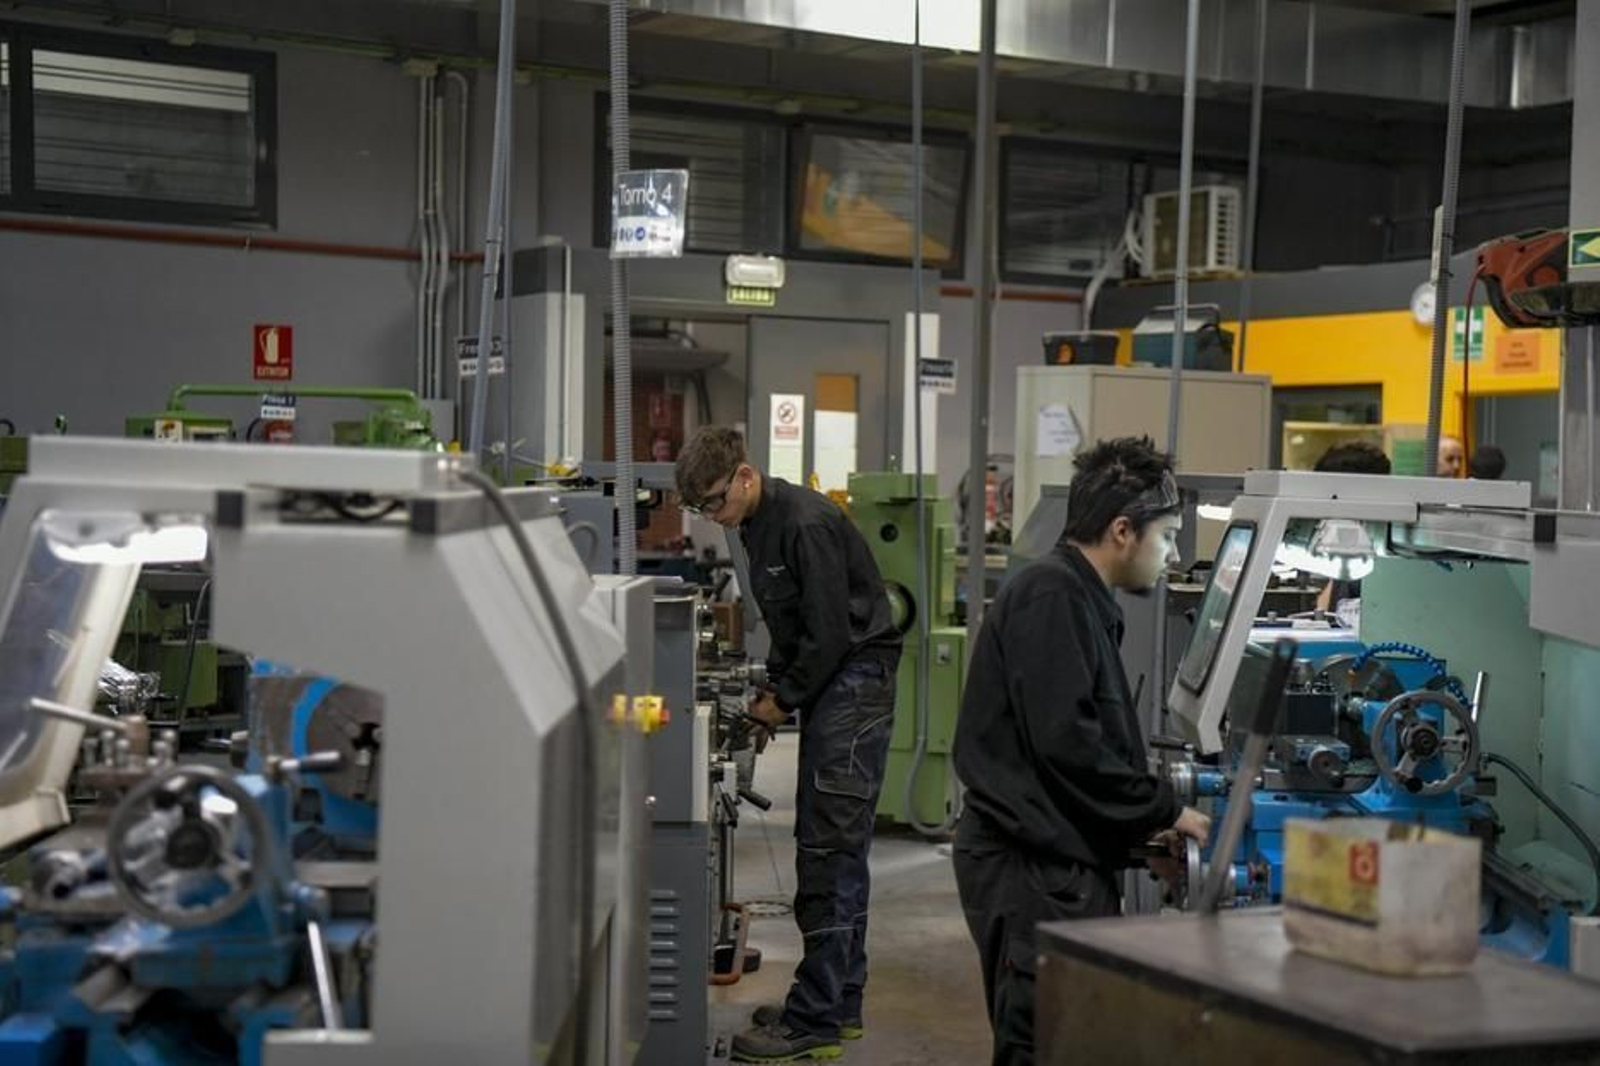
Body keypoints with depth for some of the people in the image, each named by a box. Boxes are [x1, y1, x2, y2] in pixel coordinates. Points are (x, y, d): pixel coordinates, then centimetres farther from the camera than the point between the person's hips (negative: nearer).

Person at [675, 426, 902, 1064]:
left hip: (853, 682, -10)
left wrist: (785, 699, -10)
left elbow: (831, 631, -20)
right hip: (828, 689, 10)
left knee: (828, 850, -11)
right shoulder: (761, 526, 13)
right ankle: (839, 1004, 20)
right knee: (835, 849, 13)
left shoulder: (807, 525, -18)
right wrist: (774, 686, 9)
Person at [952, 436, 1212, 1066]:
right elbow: (1065, 742, -22)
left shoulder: (1081, 600, 18)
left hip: (1059, 856, 10)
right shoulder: (1051, 598, -14)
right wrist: (1163, 812, -12)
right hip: (1035, 865, -10)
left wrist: (1142, 834, 14)